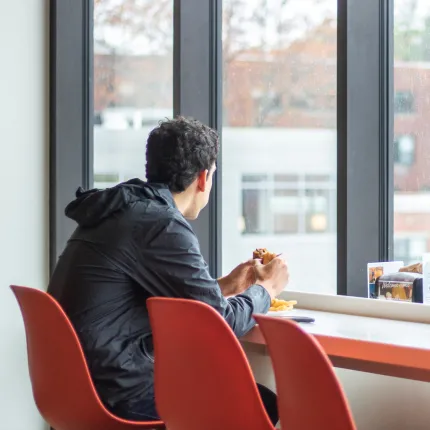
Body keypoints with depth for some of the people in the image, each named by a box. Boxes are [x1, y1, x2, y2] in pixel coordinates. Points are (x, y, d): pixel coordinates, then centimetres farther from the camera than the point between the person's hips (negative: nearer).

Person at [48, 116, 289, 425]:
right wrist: (265, 289, 7)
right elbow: (219, 324, -11)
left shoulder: (122, 211, 12)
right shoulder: (164, 225, -16)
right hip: (123, 391, -9)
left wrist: (225, 287, 29)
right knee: (264, 405, 2)